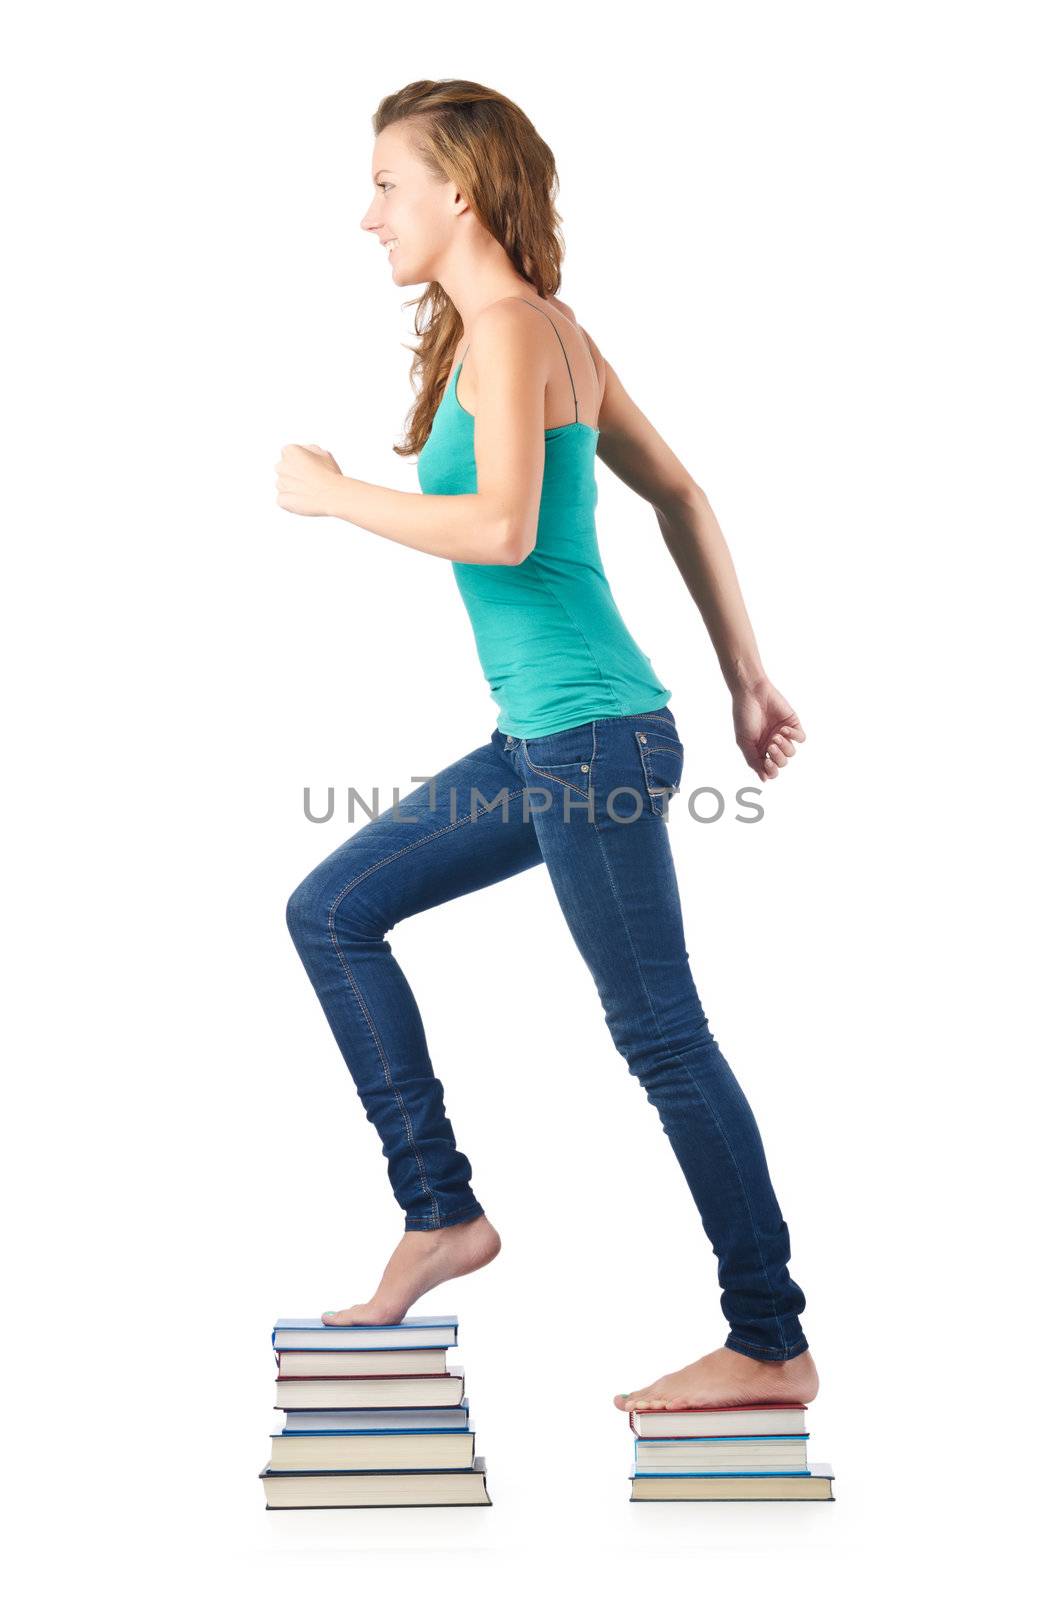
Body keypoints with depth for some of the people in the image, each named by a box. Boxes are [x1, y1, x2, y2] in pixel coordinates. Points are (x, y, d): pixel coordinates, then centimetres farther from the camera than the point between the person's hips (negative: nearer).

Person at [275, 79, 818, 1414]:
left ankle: (772, 1346, 8)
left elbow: (503, 529, -24)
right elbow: (679, 496, 19)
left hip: (592, 736, -10)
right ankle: (441, 1213, 17)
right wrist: (747, 681, 18)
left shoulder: (512, 330, -11)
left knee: (661, 1035, -3)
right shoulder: (550, 331, 17)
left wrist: (331, 494, -10)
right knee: (331, 911, 14)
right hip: (544, 743, 10)